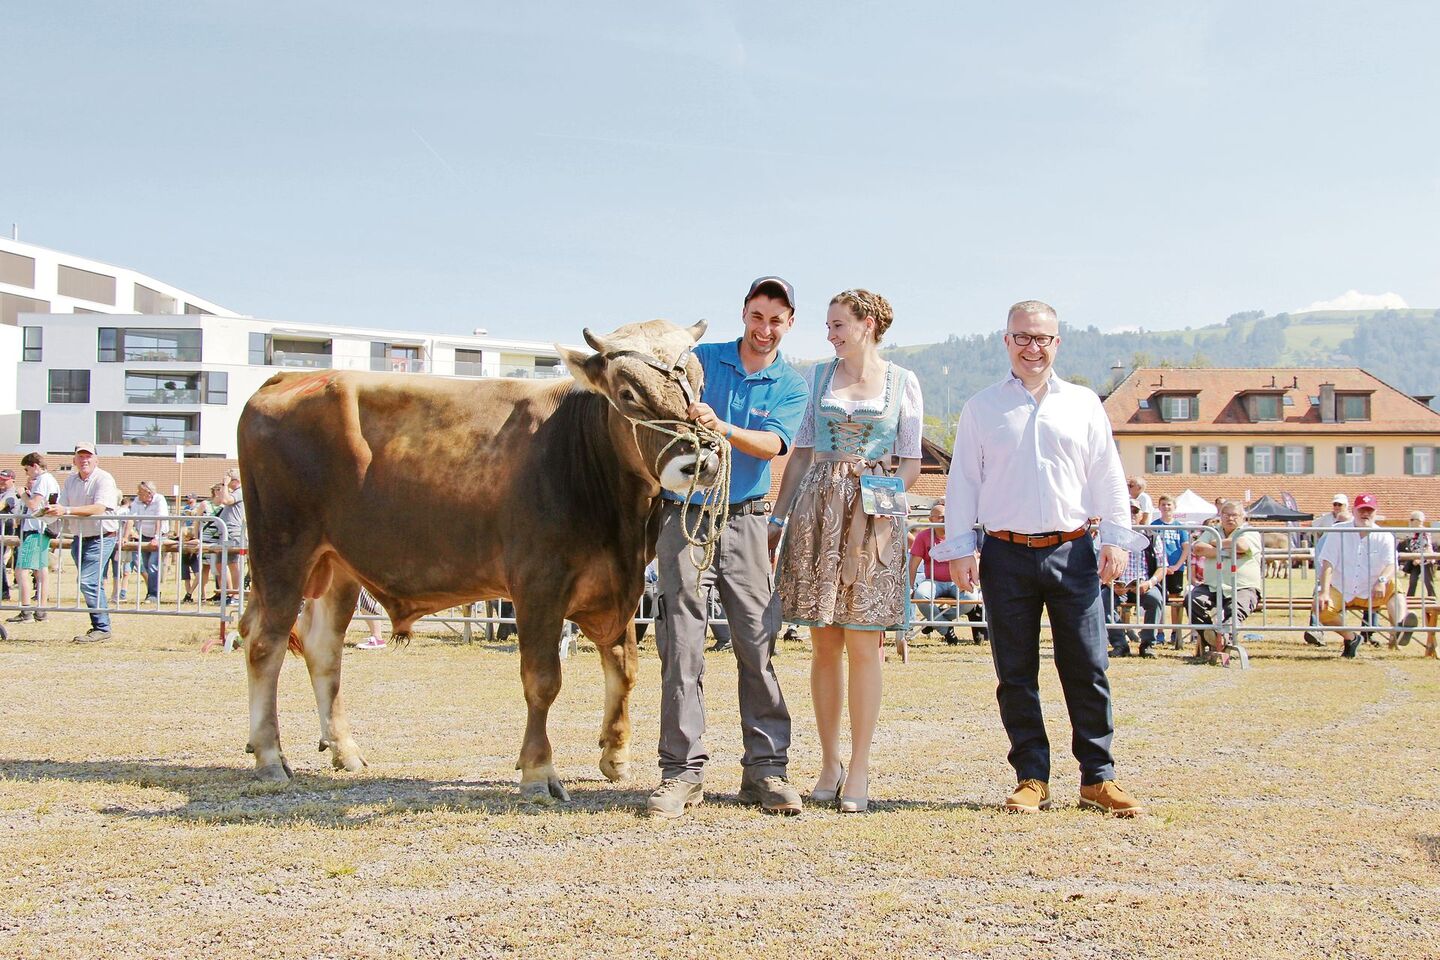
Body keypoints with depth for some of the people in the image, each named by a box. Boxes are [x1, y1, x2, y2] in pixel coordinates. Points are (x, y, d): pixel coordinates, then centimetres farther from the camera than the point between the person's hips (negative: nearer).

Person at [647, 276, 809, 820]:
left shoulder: (791, 387, 8)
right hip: (684, 513, -1)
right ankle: (683, 772, -1)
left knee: (757, 642, -1)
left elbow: (772, 443, -10)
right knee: (682, 646, -5)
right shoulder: (700, 360, 8)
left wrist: (723, 428, -27)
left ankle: (765, 768, 6)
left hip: (745, 519, 1)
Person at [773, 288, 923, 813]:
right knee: (824, 644, 4)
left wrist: (883, 493, -11)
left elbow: (911, 463, 6)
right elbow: (801, 452, 14)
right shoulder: (820, 376, 12)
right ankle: (829, 763, 13)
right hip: (816, 510, 2)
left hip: (873, 515, -2)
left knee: (863, 645, -4)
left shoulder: (903, 382, 6)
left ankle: (858, 769, 3)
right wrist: (777, 517, 8)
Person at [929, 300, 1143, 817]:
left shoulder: (1083, 404, 10)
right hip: (1007, 555, 0)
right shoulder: (982, 407, 9)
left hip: (1072, 553, 0)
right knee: (1016, 675, 3)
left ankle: (1097, 777, 7)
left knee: (1088, 669, -1)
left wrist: (1115, 538, 3)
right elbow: (962, 481, 7)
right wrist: (959, 548, 0)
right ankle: (1032, 778, 10)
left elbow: (1107, 477, 11)